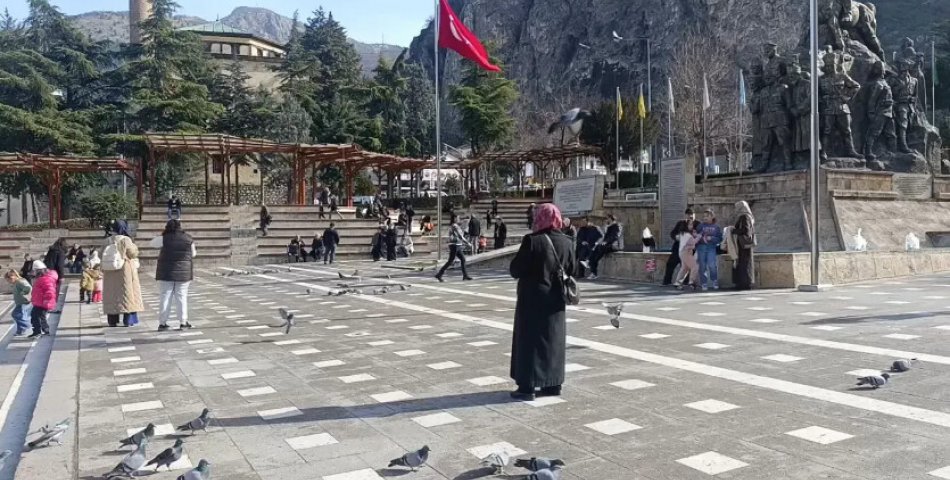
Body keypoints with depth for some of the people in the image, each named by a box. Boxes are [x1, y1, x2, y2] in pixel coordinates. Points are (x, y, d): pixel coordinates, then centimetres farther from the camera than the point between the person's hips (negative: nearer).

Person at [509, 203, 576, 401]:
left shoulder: (532, 241, -16)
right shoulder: (567, 242, 0)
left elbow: (515, 269, -14)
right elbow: (571, 271, 6)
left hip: (532, 299, -5)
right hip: (556, 300, 5)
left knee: (530, 340, 3)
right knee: (554, 340, 14)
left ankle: (527, 387, 5)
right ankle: (553, 384, 21)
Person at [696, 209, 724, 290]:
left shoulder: (716, 227, 8)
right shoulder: (701, 226, 10)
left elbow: (719, 238, 2)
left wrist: (711, 238, -11)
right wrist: (702, 238, -15)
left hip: (711, 248, -1)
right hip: (701, 247, 1)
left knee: (712, 265, -12)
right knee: (702, 266, 1)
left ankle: (715, 281, 10)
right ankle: (704, 284, 10)